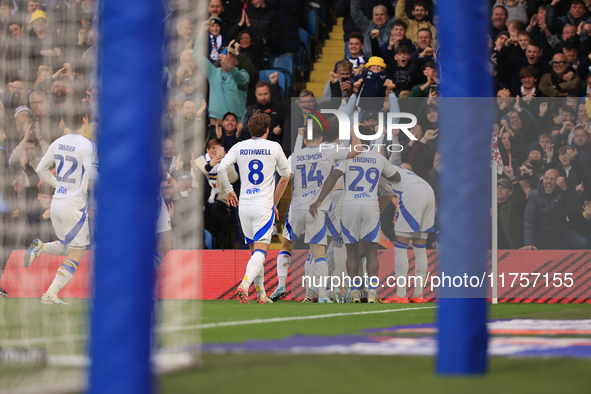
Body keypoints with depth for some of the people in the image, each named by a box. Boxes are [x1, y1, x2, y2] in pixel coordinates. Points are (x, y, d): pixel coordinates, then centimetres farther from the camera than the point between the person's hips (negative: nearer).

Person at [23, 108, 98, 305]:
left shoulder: (58, 143, 7)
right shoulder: (87, 145, -14)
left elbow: (41, 169, 12)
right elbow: (92, 174, -23)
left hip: (57, 202, 7)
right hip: (74, 205, -7)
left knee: (65, 247, 25)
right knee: (75, 255, 3)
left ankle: (40, 247, -4)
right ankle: (51, 294, -3)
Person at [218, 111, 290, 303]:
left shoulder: (239, 147, 4)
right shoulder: (274, 147, -2)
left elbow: (221, 168, -5)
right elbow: (286, 173, 10)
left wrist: (229, 190, 10)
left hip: (244, 205, 4)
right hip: (264, 205, -4)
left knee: (254, 249, 16)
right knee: (261, 250, -9)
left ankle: (261, 292, 18)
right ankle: (245, 283, -32)